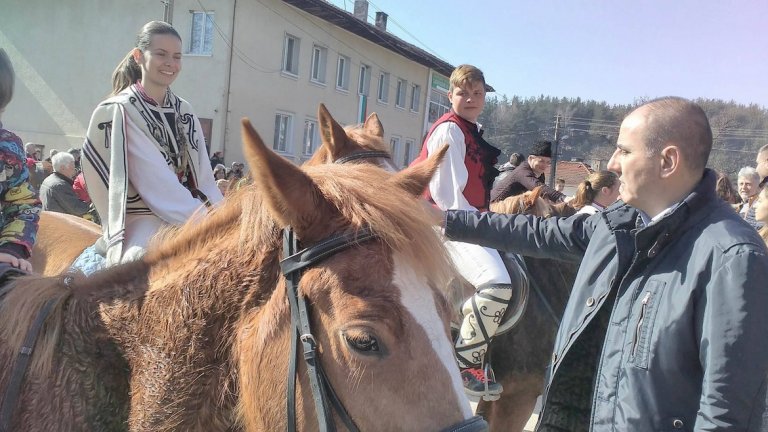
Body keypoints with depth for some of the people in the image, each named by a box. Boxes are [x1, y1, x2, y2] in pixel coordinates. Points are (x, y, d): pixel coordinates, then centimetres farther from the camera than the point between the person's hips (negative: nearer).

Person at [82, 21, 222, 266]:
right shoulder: (120, 111, -5)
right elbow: (157, 185, -15)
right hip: (142, 224, -6)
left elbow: (203, 178, 7)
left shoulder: (184, 112, 12)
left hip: (187, 220, 6)